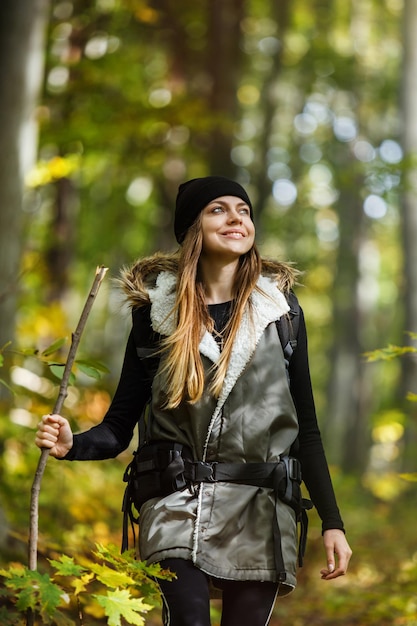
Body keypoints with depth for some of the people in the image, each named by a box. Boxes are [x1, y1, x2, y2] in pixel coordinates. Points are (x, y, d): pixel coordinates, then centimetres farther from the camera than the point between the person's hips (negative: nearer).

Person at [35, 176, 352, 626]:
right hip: (179, 508, -1)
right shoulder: (158, 308, 4)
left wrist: (331, 522, 5)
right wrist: (72, 445, -16)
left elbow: (305, 426, 10)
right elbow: (119, 427, 5)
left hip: (261, 511, 2)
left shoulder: (278, 306, 7)